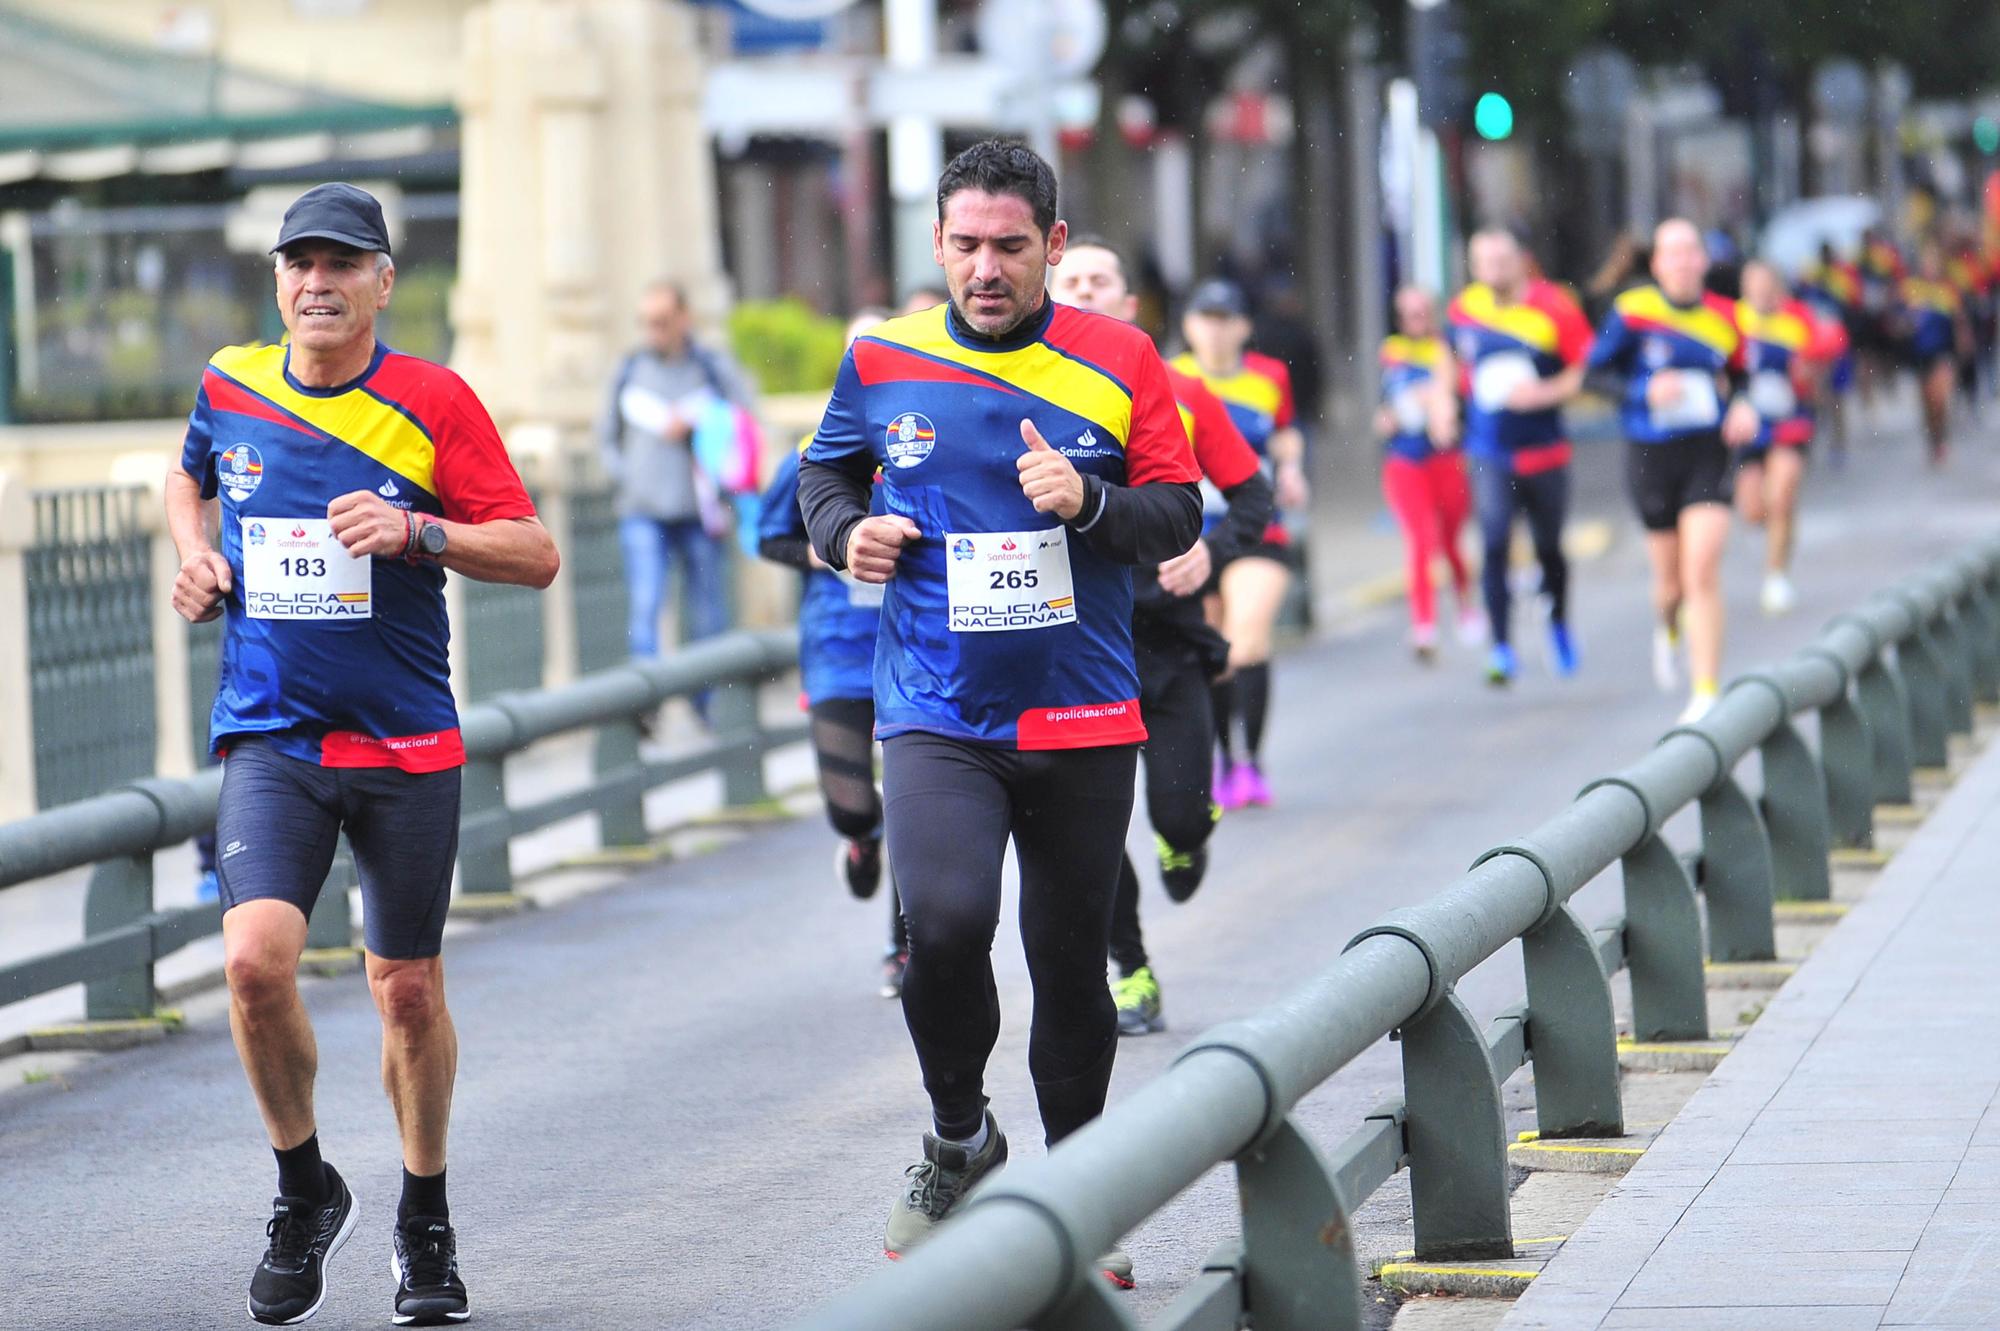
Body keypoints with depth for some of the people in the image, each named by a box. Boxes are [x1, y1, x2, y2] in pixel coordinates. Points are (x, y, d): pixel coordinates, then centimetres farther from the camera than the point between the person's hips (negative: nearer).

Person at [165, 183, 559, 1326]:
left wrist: (418, 532, -21)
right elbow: (191, 481, 26)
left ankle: (426, 1221, 29)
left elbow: (536, 554, -6)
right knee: (257, 961, -19)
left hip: (408, 747, -1)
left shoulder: (434, 403, -5)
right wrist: (196, 557, 6)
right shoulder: (230, 387, 4)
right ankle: (305, 1193, 4)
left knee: (409, 991, 7)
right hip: (270, 738, 1)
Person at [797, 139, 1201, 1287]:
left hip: (1084, 719, 1)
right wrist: (846, 531, -1)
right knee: (945, 922, -23)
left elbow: (1179, 513, 1)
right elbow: (827, 468, 20)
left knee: (1072, 960, 8)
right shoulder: (883, 361, 3)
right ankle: (960, 1141, 2)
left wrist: (1087, 501, -18)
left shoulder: (1119, 361, 0)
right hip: (937, 714, -1)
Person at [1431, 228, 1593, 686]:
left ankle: (1558, 620, 41)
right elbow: (1450, 361, 21)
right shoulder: (1464, 310, 0)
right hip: (1489, 453, 1)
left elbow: (1583, 372, -7)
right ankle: (1501, 647, -12)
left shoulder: (1553, 309, -10)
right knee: (1494, 542, -16)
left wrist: (1543, 393, -21)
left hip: (1544, 453, -1)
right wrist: (1443, 400, 7)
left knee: (1549, 547, 12)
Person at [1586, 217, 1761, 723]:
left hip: (1708, 454, 0)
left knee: (1702, 575, -13)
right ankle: (1669, 631, 50)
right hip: (1651, 455, 0)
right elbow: (1593, 374, -3)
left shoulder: (1723, 317, 2)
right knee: (1671, 581, 12)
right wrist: (1645, 392, -18)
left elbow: (1739, 377, 18)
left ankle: (1706, 695, -10)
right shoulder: (1632, 312, -7)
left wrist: (1745, 410, -2)